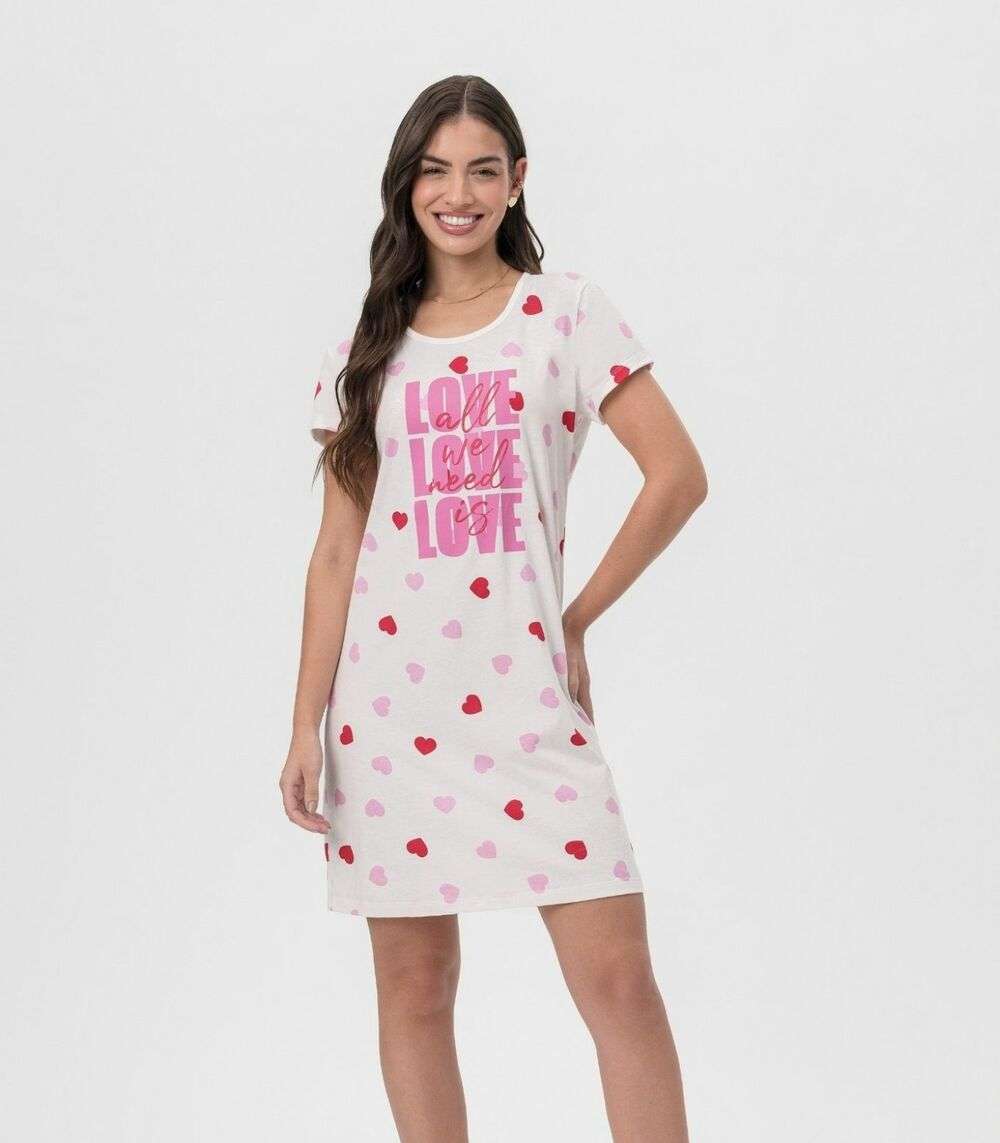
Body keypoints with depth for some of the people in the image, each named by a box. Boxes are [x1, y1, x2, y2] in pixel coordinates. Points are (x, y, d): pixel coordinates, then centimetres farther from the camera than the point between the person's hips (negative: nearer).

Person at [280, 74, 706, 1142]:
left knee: (619, 980, -8)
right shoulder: (367, 347, 10)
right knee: (413, 986, 6)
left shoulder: (566, 310, 4)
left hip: (527, 693, -2)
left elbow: (678, 475, -1)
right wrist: (305, 724, 2)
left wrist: (577, 619, 0)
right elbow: (337, 546, 8)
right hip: (389, 698, 2)